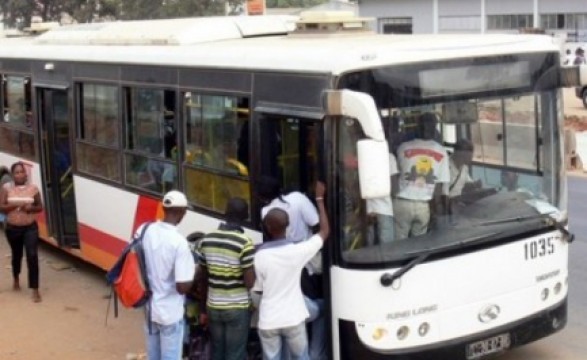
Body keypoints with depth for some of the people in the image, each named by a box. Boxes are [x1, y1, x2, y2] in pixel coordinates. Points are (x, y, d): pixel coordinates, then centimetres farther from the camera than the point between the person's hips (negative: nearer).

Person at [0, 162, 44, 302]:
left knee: (32, 256, -11)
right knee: (17, 255, 19)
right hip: (13, 228, 1)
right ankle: (16, 279, 49)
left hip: (30, 228, -1)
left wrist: (31, 208, -17)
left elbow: (40, 207, 5)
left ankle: (35, 290, -7)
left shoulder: (33, 188, -3)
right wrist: (16, 205, -22)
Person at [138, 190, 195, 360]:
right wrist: (193, 272, -5)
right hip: (170, 313, -6)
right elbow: (183, 287, -23)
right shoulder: (179, 242, -25)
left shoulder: (143, 230, -6)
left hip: (149, 308, 6)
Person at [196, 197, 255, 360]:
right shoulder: (245, 243, -17)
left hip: (213, 307, 5)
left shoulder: (206, 240, 0)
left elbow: (200, 277, 8)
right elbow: (250, 282, -17)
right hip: (238, 308, -5)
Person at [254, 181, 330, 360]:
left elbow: (258, 288, -1)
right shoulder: (297, 251, -13)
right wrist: (319, 198, 6)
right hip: (293, 318, 0)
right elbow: (324, 231, 0)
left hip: (268, 320, 0)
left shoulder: (260, 256, -13)